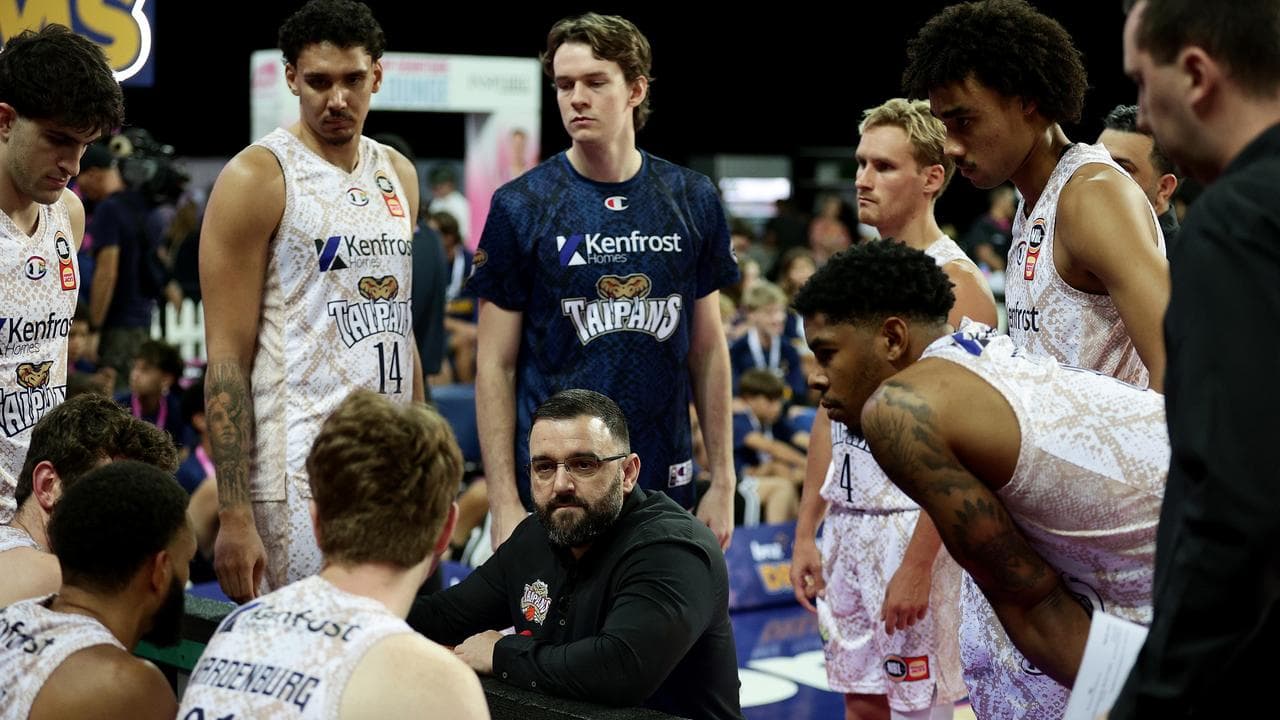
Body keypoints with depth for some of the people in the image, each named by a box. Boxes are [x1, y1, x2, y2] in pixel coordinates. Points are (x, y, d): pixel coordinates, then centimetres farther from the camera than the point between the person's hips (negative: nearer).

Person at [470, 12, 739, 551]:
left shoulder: (692, 200, 5)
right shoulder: (520, 206, -3)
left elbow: (708, 350, 10)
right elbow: (496, 366, -2)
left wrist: (723, 482, 7)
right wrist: (504, 503, -8)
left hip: (666, 484, 2)